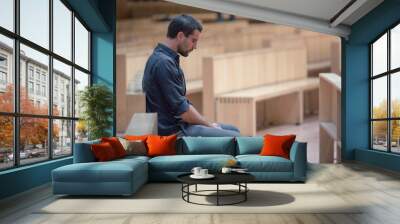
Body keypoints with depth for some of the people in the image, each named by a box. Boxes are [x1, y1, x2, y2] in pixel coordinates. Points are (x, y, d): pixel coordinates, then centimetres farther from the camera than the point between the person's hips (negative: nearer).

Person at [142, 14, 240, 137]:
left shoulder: (168, 59, 12)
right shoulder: (163, 62, -20)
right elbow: (181, 110, -21)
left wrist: (208, 123, 7)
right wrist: (209, 125, -7)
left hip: (178, 123, 10)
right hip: (173, 131, -10)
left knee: (233, 130, 13)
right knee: (235, 138, -14)